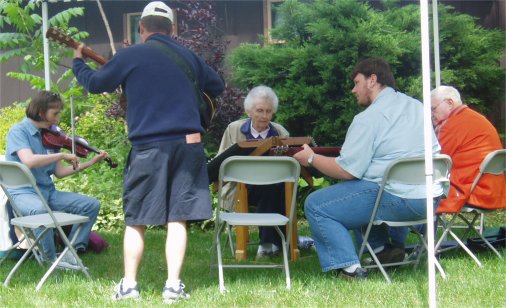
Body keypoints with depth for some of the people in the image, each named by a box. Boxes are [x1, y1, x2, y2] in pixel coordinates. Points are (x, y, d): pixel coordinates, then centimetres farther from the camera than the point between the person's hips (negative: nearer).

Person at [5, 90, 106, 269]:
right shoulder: (18, 132, -8)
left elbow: (59, 172, 11)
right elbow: (29, 161, -27)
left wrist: (90, 163, 6)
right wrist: (62, 155, -21)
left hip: (48, 192, 7)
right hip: (23, 192, -7)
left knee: (92, 204, -6)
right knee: (39, 209, -41)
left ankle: (73, 251, -6)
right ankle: (51, 259, -22)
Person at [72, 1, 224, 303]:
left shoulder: (130, 56, -1)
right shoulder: (189, 56, 10)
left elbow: (94, 83, 9)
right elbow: (218, 86, 24)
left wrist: (78, 61, 28)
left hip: (149, 147, -2)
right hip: (189, 145, 2)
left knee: (136, 219, 8)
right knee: (177, 218, 2)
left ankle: (129, 285, 8)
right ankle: (173, 286, -2)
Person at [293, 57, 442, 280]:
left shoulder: (368, 118, -9)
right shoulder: (417, 106, 16)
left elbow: (346, 170, -12)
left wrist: (311, 159, 5)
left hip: (398, 200, -9)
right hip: (431, 197, 9)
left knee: (315, 205, -1)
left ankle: (349, 268, -11)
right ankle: (381, 247, 27)